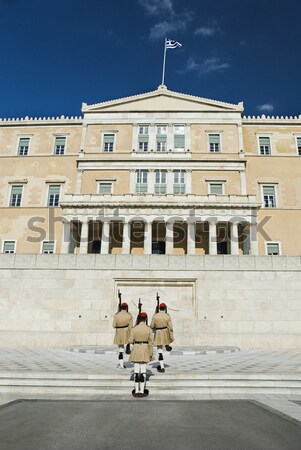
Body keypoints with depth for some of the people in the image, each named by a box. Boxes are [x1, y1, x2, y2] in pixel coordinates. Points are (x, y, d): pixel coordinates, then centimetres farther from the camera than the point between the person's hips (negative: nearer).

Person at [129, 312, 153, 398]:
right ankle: (142, 392, 8)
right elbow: (150, 342, -5)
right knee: (143, 371, 5)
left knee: (136, 371, 6)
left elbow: (131, 341, -5)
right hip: (145, 351, 0)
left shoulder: (134, 329, -8)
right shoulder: (149, 329, -7)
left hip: (136, 351, 0)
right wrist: (151, 354, 2)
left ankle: (136, 391, 10)